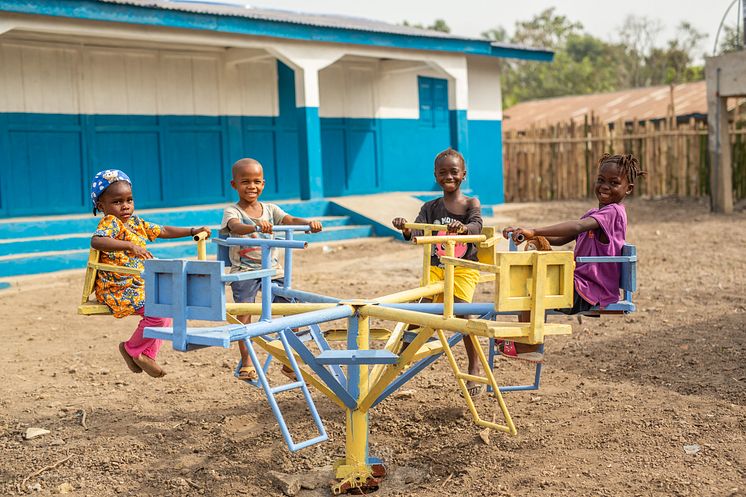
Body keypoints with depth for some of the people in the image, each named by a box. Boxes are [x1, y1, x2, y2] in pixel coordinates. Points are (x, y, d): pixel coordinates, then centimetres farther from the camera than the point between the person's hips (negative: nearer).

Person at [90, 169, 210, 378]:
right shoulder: (110, 223, -15)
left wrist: (194, 231, 21)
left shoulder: (135, 222, 12)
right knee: (158, 312, -21)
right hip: (118, 290, -9)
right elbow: (96, 241, -36)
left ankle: (146, 355, 16)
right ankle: (132, 349, 1)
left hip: (140, 286, 9)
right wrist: (130, 245, -45)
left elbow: (163, 231, 24)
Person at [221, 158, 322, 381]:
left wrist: (309, 222, -28)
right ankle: (246, 363, -2)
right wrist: (256, 226, -49)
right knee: (244, 312, -12)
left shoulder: (269, 209, 9)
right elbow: (236, 226, -28)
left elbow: (290, 219, -7)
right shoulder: (232, 211, -5)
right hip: (244, 271, -4)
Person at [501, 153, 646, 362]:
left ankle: (529, 347, -10)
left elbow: (577, 227, -31)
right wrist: (532, 235, -3)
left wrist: (535, 231, -36)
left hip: (589, 293, -10)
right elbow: (562, 239, 13)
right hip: (581, 284, 10)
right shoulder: (594, 213, 18)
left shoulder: (613, 211, -14)